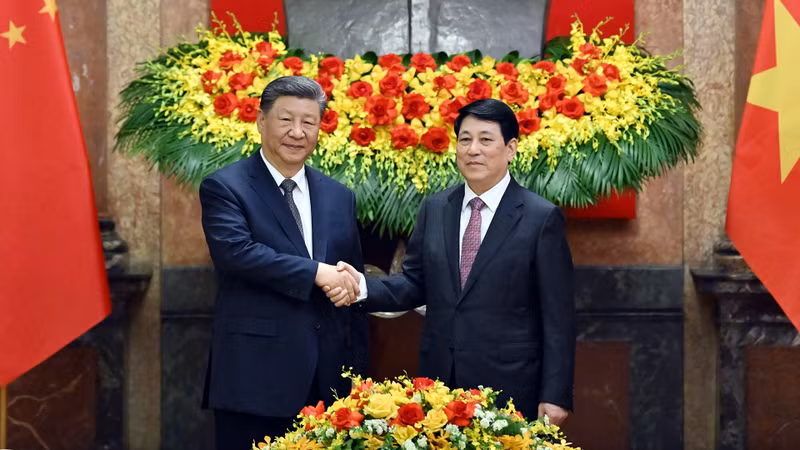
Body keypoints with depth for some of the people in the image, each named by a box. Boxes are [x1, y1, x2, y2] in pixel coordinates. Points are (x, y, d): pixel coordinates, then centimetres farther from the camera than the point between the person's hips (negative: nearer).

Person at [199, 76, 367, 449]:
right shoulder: (225, 187, -3)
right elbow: (235, 251, -21)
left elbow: (354, 288, 15)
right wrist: (316, 272, -19)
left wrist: (357, 373, 12)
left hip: (326, 379, 5)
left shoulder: (339, 197, 13)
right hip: (254, 377, -5)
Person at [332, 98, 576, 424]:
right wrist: (363, 286, -9)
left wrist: (555, 396, -9)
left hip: (508, 386, -4)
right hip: (439, 382, 4)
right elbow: (415, 284, 10)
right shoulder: (434, 209, 8)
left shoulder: (542, 218, -6)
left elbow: (558, 316, -6)